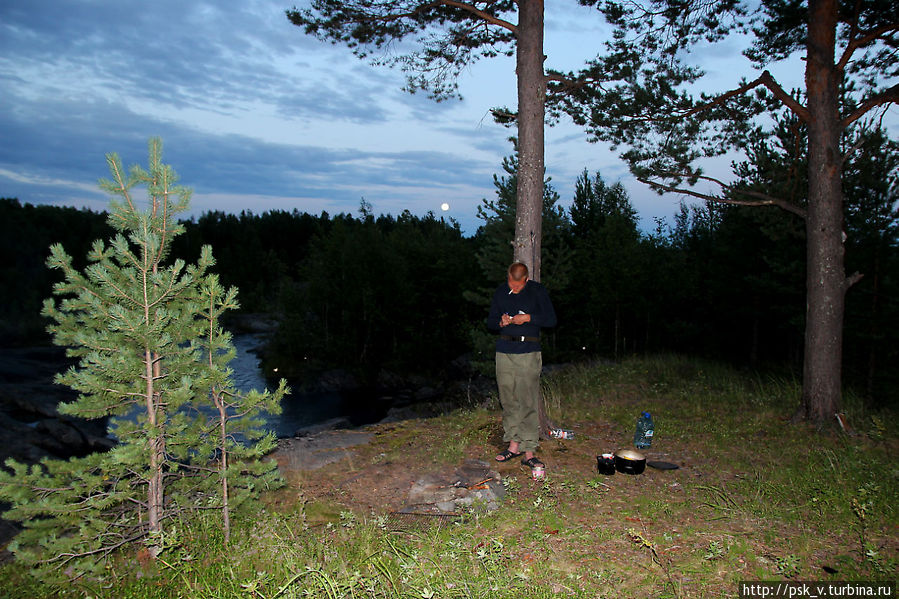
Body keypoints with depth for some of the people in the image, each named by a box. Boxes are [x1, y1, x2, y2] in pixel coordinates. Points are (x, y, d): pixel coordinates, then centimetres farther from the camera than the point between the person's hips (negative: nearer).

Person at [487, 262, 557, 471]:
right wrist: (501, 322, -7)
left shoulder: (538, 291, 0)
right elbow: (490, 322, 15)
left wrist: (528, 318, -15)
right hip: (504, 352, 4)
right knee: (508, 401, 7)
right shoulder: (500, 292, 10)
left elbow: (551, 320, -1)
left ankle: (529, 451, -2)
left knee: (528, 402, -6)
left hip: (528, 353, -4)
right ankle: (514, 445, 18)